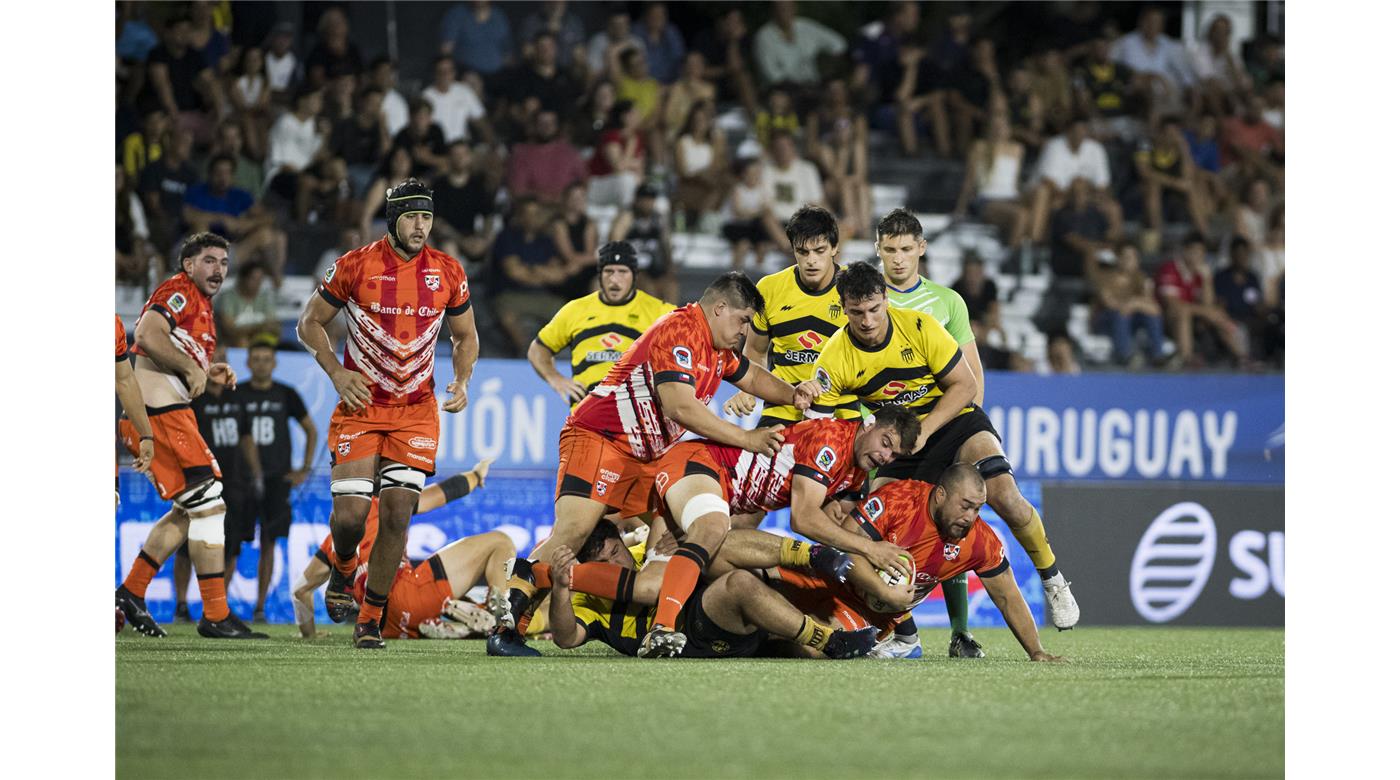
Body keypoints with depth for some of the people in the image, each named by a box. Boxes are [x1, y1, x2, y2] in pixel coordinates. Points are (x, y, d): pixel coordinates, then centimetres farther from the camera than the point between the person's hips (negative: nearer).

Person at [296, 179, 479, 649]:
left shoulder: (447, 273, 0)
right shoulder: (355, 266, -7)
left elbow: (465, 336, 16)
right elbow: (310, 324, 4)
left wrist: (461, 383, 0)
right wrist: (336, 373, -9)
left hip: (415, 411, 2)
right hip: (360, 406, -2)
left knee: (397, 514, -8)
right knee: (350, 513, -11)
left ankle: (371, 618, 6)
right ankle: (344, 568, 25)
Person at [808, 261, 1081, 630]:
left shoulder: (919, 327, -19)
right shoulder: (834, 360, -16)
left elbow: (965, 385, -12)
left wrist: (924, 431, -23)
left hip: (953, 420, -2)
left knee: (1005, 496, -25)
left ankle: (1052, 580, -1)